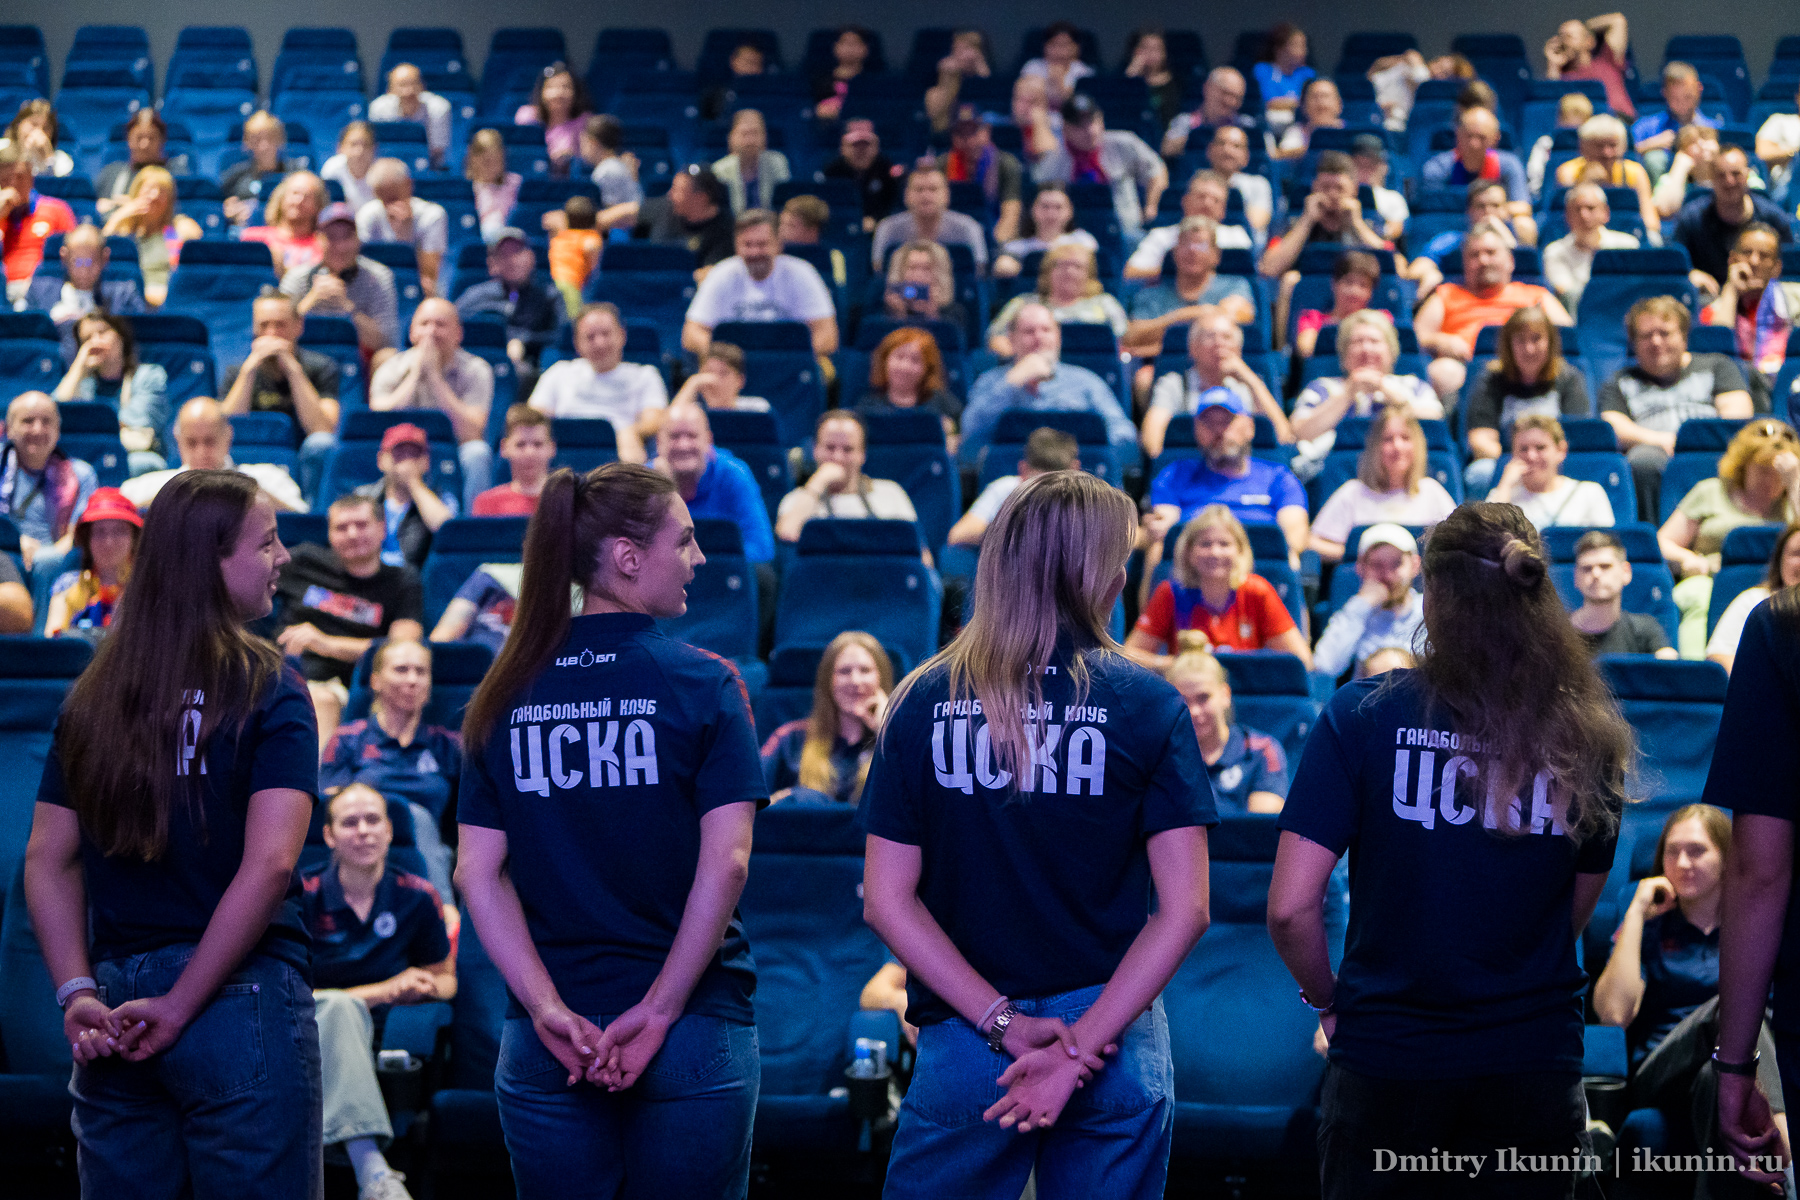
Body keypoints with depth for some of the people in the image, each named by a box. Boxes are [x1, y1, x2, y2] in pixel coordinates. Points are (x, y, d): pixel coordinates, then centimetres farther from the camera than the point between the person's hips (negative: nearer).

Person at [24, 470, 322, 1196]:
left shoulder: (93, 696, 8)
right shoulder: (268, 689, -7)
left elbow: (48, 859, 5)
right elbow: (268, 862, -16)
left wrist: (77, 991, -1)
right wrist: (181, 1004, -13)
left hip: (114, 1012, 5)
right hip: (239, 999, -5)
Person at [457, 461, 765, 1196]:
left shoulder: (506, 695, 5)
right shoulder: (703, 685, -5)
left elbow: (478, 873, -2)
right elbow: (725, 862, -14)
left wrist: (548, 1008, -7)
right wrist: (660, 1011, -11)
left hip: (548, 1046, 3)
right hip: (695, 1028, -3)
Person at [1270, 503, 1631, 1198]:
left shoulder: (1362, 716, -10)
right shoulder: (1588, 739, -3)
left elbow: (1290, 908, -12)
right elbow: (1572, 919, 8)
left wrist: (1328, 999, 5)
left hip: (1385, 1063, -2)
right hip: (1537, 1070, 2)